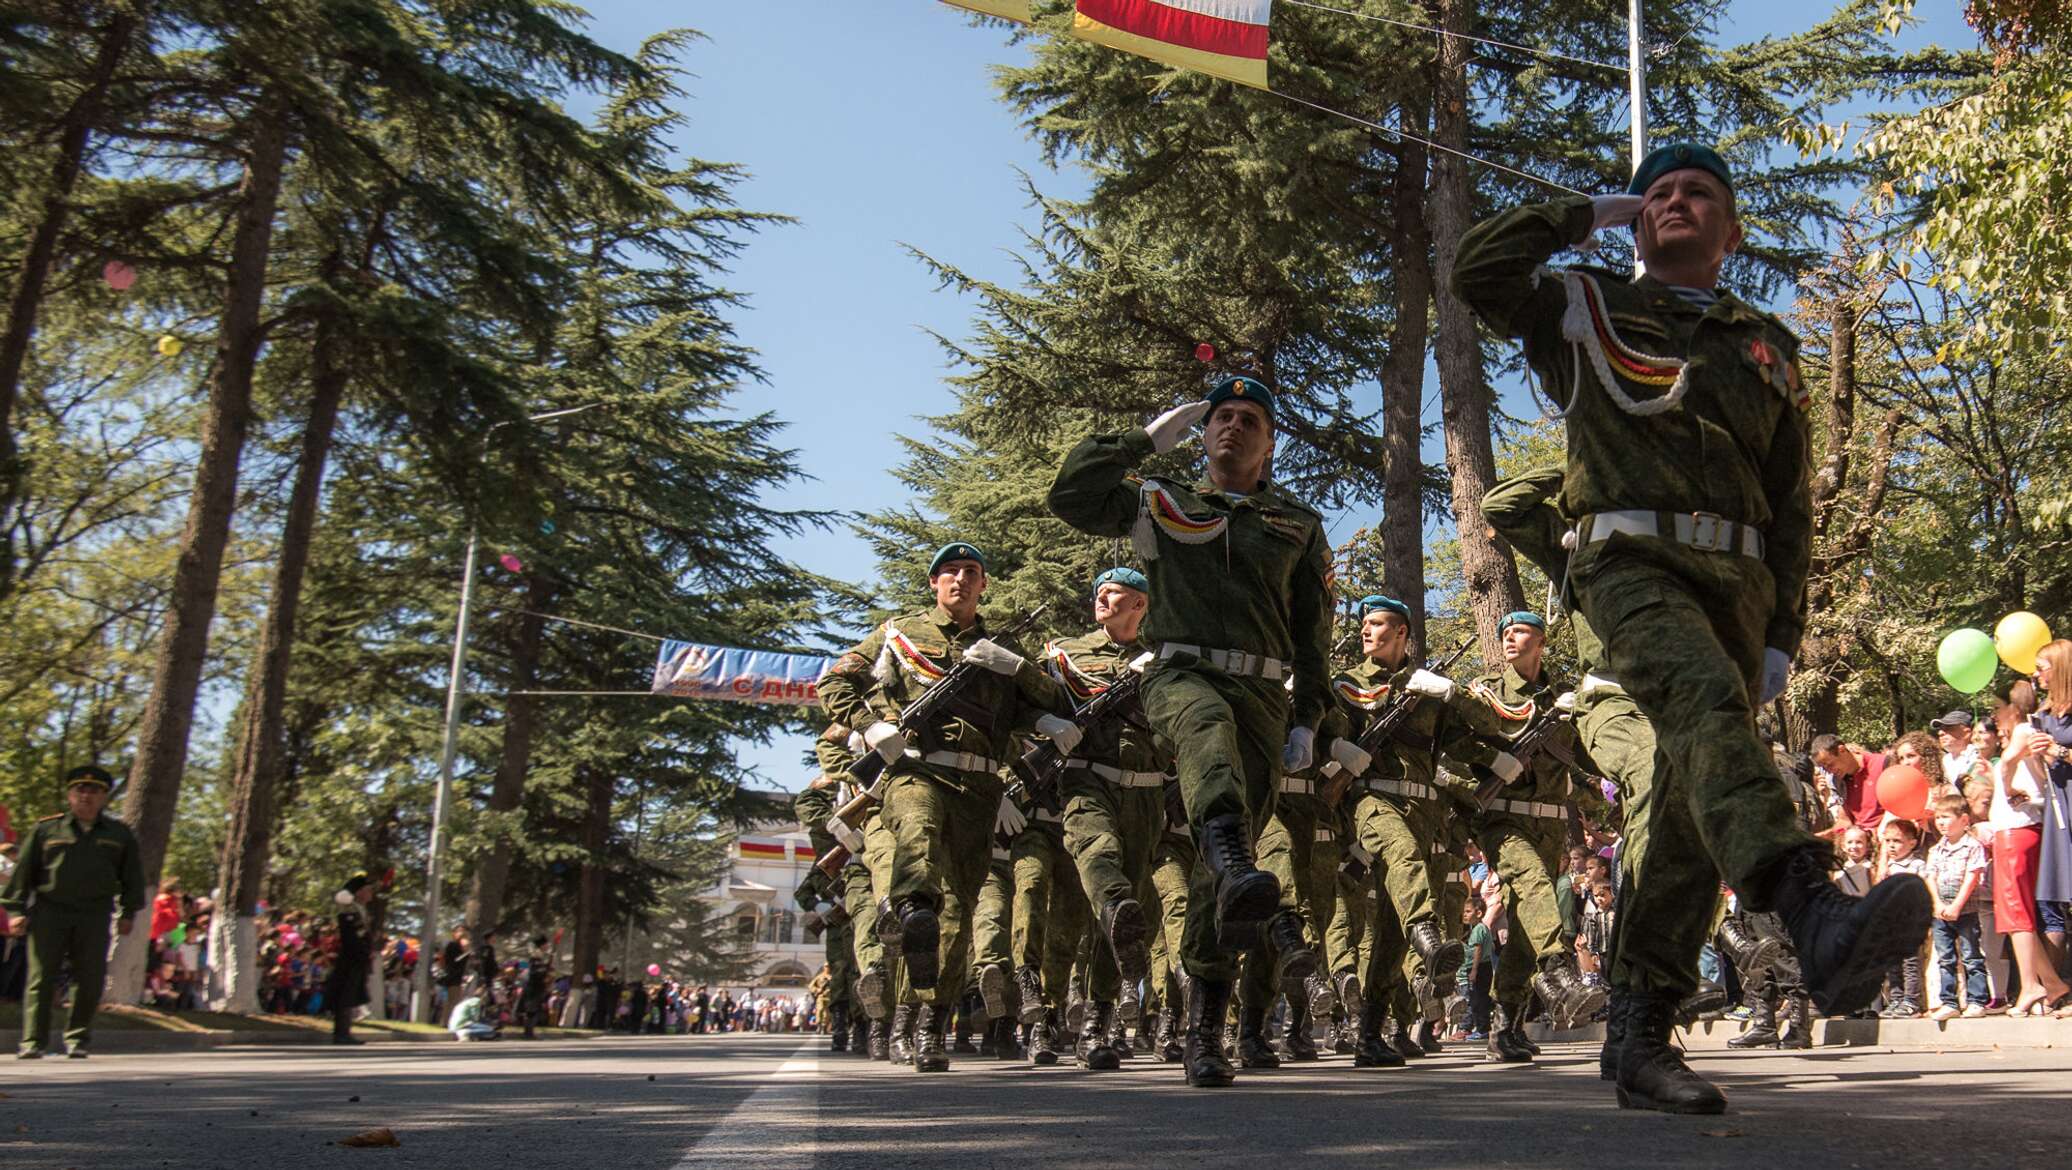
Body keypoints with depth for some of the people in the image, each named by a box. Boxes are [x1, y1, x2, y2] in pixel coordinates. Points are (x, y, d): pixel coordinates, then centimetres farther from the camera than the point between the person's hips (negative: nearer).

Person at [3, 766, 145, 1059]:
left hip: (95, 915, 1)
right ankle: (32, 1042, 1)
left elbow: (132, 875, 16)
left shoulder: (119, 834, 12)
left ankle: (77, 1039, 12)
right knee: (41, 977, -4)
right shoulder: (45, 829, 7)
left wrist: (128, 912, 10)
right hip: (49, 911, -1)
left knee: (90, 980, 0)